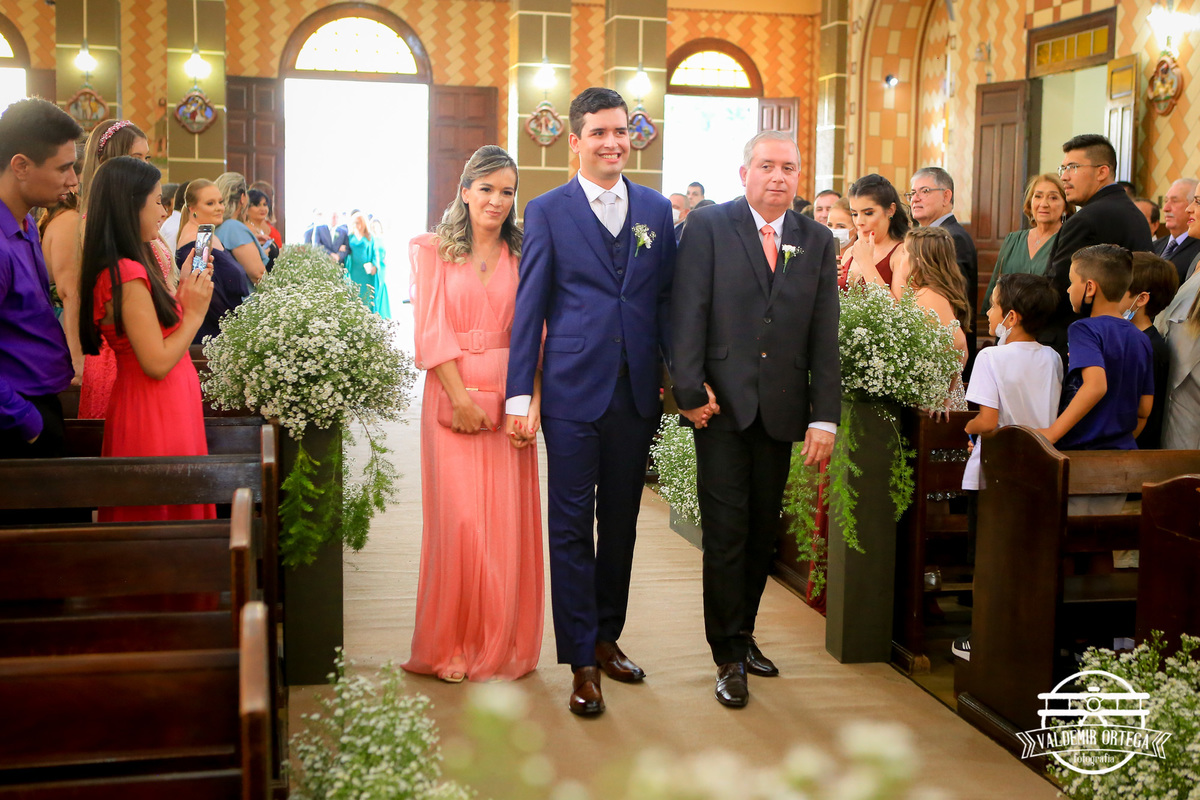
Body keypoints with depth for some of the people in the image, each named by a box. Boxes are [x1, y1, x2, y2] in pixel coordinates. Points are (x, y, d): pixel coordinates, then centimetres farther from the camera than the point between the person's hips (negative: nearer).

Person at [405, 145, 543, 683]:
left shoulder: (521, 257, 11)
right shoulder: (433, 250, 5)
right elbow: (432, 327, -4)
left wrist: (533, 401, -11)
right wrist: (461, 397, -13)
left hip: (509, 398, 2)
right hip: (452, 396, -2)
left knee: (507, 520, 2)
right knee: (457, 516, -4)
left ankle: (501, 645, 15)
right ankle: (450, 645, 11)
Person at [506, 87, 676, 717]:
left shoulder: (657, 210, 10)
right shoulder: (547, 212, 0)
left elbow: (666, 299, 11)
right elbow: (529, 308, -1)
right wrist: (520, 394, -6)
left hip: (637, 392, 4)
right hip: (574, 392, -3)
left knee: (621, 524, 13)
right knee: (572, 528, 1)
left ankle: (607, 637, 29)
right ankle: (581, 662, 10)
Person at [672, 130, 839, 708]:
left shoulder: (817, 242, 9)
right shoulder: (708, 227, -1)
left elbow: (825, 337, 6)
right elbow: (687, 314, -6)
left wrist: (825, 417, 1)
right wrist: (690, 391, -12)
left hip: (781, 410, 4)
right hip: (721, 405, -3)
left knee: (763, 532, 11)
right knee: (726, 531, -1)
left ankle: (743, 634, 28)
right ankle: (729, 656, 10)